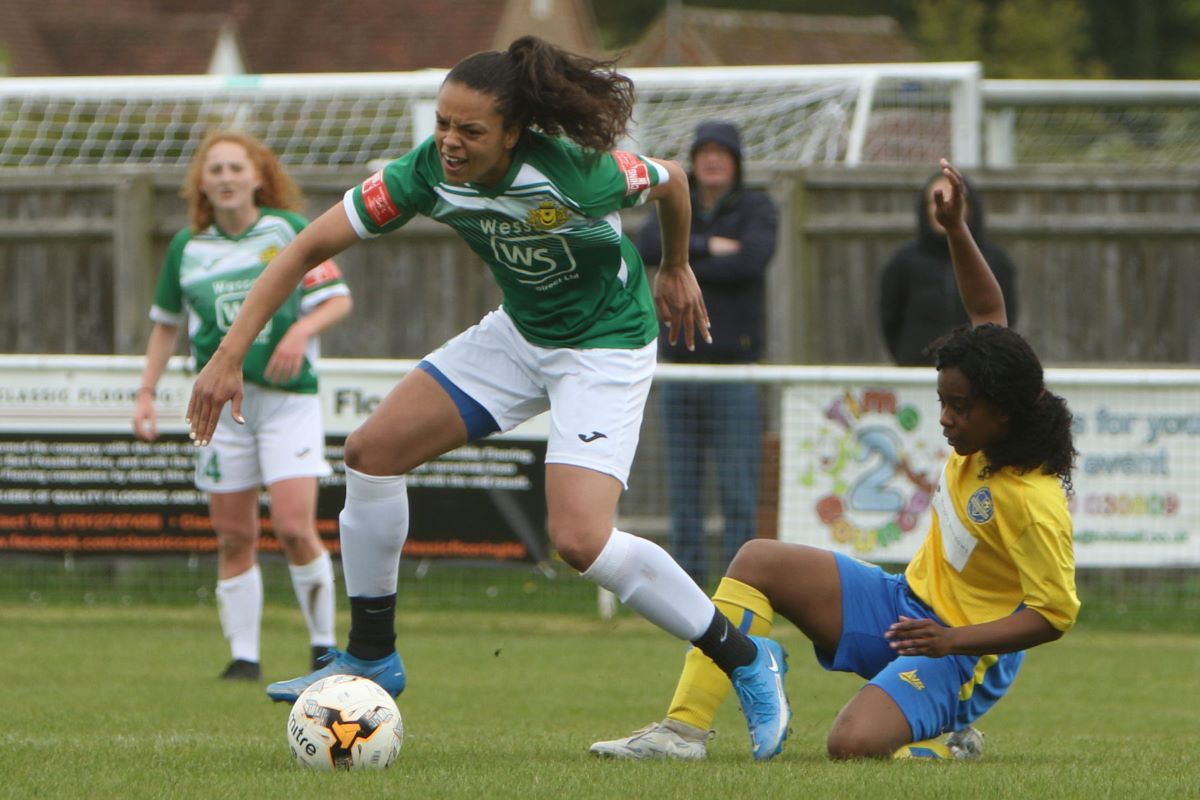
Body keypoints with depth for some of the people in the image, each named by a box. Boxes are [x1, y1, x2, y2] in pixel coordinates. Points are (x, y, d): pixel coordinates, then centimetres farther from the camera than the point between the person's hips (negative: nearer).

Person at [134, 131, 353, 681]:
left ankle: (325, 645, 2)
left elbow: (339, 299, -1)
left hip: (288, 395, -3)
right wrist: (146, 393, 13)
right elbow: (167, 323, 19)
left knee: (293, 528, -13)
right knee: (234, 538, 3)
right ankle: (243, 655, 10)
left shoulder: (290, 230, -2)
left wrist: (301, 330, -19)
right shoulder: (187, 248, 8)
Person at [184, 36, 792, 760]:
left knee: (580, 540, -21)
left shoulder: (578, 174, -32)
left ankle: (746, 660, -3)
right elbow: (309, 248, -15)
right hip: (518, 332, 6)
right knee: (373, 450, -2)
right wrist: (231, 354, -22)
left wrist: (676, 270, 9)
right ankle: (371, 659, 14)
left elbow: (672, 180, -10)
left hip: (607, 345, -6)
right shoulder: (426, 174, -20)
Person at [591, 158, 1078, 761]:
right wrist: (956, 231, -1)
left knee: (853, 744, -34)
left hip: (965, 654, -10)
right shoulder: (984, 437, -2)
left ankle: (948, 747, 1)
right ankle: (684, 729, -4)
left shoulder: (1037, 507, -27)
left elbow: (1054, 615, -24)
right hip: (904, 606, 10)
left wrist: (953, 640, -28)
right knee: (758, 559, -2)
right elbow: (989, 311, 9)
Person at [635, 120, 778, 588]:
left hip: (735, 363, -4)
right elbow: (646, 248, -6)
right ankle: (686, 580, 7)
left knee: (738, 487, -7)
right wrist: (706, 246, -13)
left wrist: (684, 265, -9)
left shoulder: (757, 210, 3)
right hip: (679, 361, 4)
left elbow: (751, 260, -16)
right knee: (683, 483, 4)